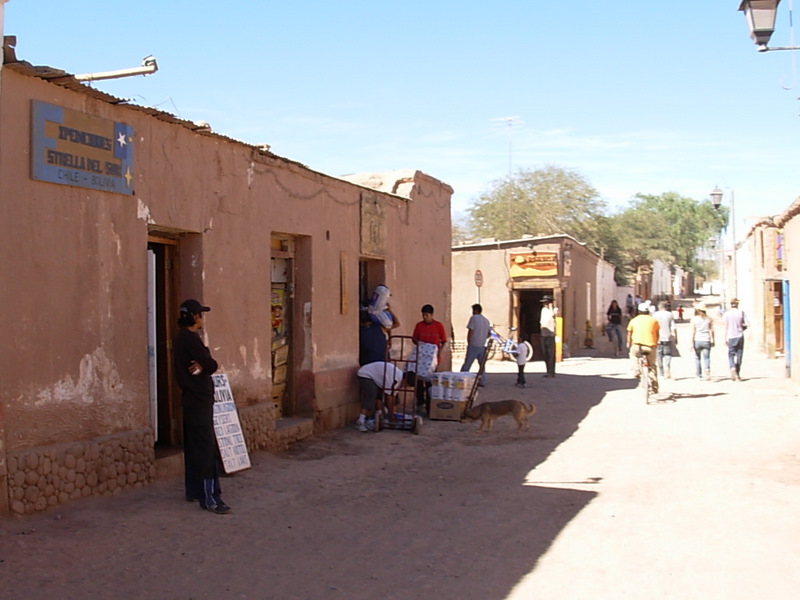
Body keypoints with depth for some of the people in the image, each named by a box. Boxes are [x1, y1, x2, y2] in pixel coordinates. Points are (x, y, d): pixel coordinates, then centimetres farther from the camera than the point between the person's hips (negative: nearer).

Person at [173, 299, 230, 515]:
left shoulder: (182, 337, 15)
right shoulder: (189, 338, -17)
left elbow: (207, 363, 8)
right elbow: (211, 364, -19)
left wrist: (201, 366, -12)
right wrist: (204, 365, 0)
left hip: (192, 398, 11)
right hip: (199, 399, -11)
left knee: (193, 446, 15)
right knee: (206, 447, -10)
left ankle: (193, 490, 23)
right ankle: (210, 498, -10)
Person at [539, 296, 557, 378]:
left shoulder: (554, 309, -3)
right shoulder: (543, 309, 16)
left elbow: (553, 315, -24)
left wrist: (550, 306, -15)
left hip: (551, 334, -7)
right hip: (544, 334, 7)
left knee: (551, 354, -7)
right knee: (545, 353, 9)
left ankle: (552, 372, -5)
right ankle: (548, 371, 17)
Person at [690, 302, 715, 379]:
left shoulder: (694, 319, -3)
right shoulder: (708, 318, 5)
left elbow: (693, 332, -7)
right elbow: (712, 330, 5)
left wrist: (691, 343, -5)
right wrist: (712, 341, 14)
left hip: (697, 341, -1)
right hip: (706, 341, 1)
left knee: (697, 358, 11)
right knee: (706, 357, 2)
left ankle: (699, 375, 12)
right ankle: (707, 369, -23)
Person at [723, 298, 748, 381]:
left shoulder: (727, 313, -2)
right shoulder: (741, 312, 0)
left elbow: (726, 326, -3)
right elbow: (745, 325, -2)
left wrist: (726, 338, 2)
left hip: (731, 337, -1)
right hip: (740, 336, 1)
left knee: (731, 354, 7)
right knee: (739, 355, 8)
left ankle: (732, 368, -21)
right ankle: (738, 375, 10)